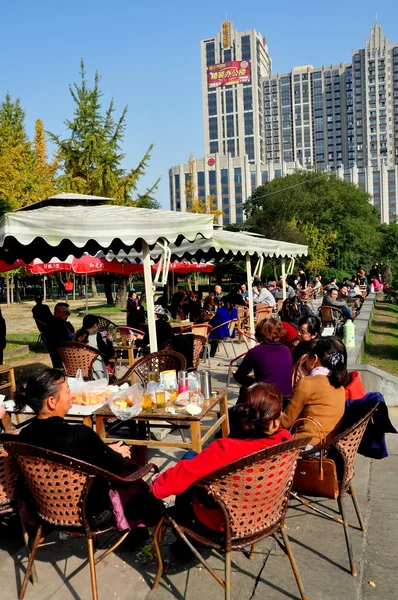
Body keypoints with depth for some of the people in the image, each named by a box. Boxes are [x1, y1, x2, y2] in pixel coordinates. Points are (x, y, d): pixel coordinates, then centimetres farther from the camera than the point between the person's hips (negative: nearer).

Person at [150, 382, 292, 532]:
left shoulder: (226, 449, -37)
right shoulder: (285, 441, -25)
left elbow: (183, 473, -25)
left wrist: (156, 485, -10)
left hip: (221, 523, -5)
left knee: (189, 458, 16)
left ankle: (182, 524, 36)